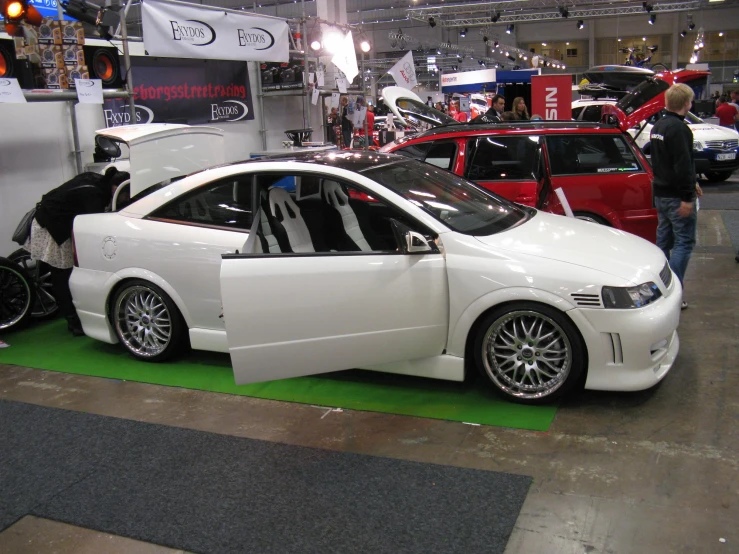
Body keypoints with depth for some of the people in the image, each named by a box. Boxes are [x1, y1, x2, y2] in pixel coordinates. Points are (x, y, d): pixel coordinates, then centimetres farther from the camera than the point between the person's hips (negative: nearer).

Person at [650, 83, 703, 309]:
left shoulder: (657, 127, 12)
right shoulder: (679, 129, -18)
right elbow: (683, 165, -23)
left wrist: (691, 183, 25)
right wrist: (687, 197, -21)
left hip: (661, 192, 9)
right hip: (676, 196, -9)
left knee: (664, 239, 16)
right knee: (684, 242, -5)